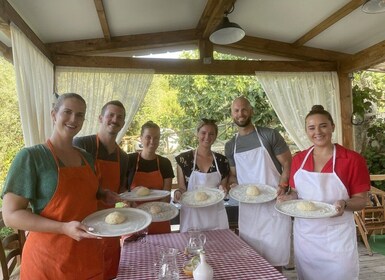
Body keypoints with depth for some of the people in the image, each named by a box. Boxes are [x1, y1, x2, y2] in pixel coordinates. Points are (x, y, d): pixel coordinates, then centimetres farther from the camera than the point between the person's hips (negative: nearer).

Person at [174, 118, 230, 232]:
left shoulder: (222, 160, 1)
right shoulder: (184, 158, -5)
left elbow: (224, 186, 11)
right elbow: (181, 188, 1)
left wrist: (222, 189, -10)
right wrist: (178, 193, -20)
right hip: (192, 215, -2)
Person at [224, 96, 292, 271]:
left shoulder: (269, 135, -4)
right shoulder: (230, 146, 9)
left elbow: (288, 164, -4)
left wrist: (282, 187, -19)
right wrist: (233, 184, -4)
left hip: (273, 204, -4)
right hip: (248, 207, 4)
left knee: (275, 256, 2)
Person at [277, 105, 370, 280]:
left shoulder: (353, 159, -11)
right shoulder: (298, 159, 1)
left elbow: (361, 200, -6)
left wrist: (344, 204, -26)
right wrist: (289, 198, -9)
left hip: (337, 236, -4)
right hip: (304, 234, 4)